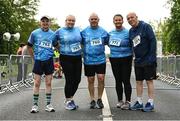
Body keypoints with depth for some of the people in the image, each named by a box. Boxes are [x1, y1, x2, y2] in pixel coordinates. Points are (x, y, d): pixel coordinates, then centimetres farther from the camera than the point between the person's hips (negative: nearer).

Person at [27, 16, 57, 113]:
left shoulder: (53, 34, 3)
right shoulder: (35, 33, 0)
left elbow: (56, 46, 16)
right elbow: (29, 46, 9)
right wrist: (34, 57, 6)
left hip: (49, 61, 1)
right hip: (38, 61, -1)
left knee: (48, 83, 6)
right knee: (37, 83, 1)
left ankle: (48, 104, 13)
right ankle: (35, 105, 9)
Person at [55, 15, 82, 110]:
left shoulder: (78, 30, 9)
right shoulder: (60, 31, -2)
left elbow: (83, 41, 22)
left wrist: (81, 50, 14)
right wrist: (60, 50, 5)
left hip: (77, 58, 5)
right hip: (66, 59, -4)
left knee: (77, 79, 7)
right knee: (69, 80, -4)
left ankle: (70, 98, 28)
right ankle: (68, 101, 13)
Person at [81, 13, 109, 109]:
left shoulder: (103, 32, 5)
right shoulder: (84, 32, 4)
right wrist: (83, 52, 2)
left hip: (101, 60, 0)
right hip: (88, 60, 0)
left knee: (101, 79, -5)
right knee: (91, 80, 5)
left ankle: (99, 99, 12)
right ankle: (92, 100, 17)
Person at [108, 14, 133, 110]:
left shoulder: (127, 33, -7)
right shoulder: (111, 33, 9)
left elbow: (132, 45, -5)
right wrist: (113, 51, 8)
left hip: (125, 59, -5)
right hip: (114, 59, 5)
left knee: (126, 80, -2)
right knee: (118, 81, 11)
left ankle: (127, 101, 5)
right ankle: (120, 100, 21)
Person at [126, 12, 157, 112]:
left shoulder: (145, 26, -10)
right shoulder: (131, 31, 10)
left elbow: (153, 41, -15)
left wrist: (152, 57, -19)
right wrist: (135, 56, 7)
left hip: (148, 60, -7)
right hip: (138, 61, 7)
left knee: (149, 81, 0)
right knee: (138, 81, 10)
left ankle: (150, 103, 6)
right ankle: (139, 102, 18)